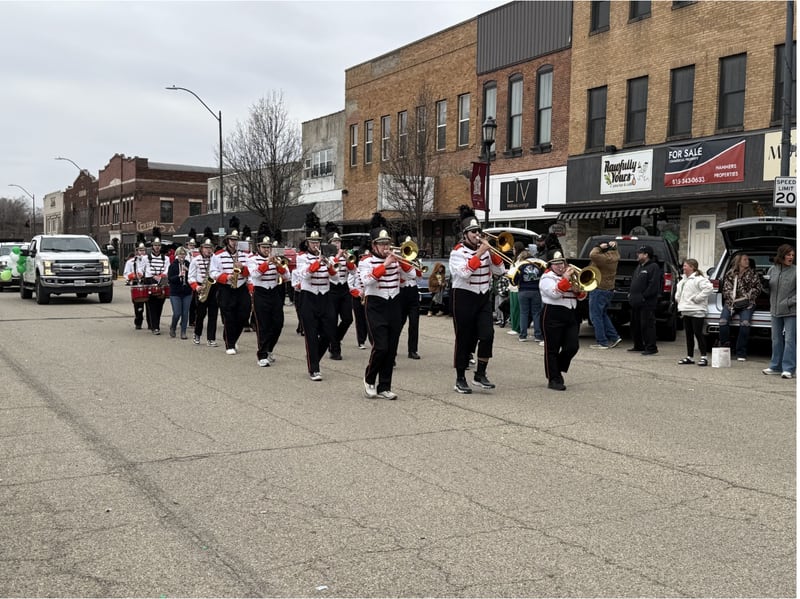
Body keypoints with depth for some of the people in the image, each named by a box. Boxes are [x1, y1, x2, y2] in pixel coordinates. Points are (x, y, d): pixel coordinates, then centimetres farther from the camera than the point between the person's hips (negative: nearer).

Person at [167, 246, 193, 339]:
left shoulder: (189, 265, 4)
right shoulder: (173, 265, -1)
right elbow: (170, 278, -8)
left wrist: (188, 271, -17)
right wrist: (179, 276, -23)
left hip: (187, 293, 2)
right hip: (175, 293, -2)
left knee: (185, 313, 2)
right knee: (177, 313, -6)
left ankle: (183, 332, 11)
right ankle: (172, 328, 22)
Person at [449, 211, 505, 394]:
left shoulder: (485, 248, 9)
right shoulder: (458, 252, -7)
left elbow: (500, 270, 4)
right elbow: (464, 273, -24)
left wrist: (492, 252, -9)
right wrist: (479, 253, -23)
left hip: (484, 298, 5)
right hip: (464, 298, -5)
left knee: (487, 335, -9)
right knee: (464, 339, 1)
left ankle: (480, 375, 3)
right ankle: (460, 379, 11)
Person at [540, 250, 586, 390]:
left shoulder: (571, 276, 19)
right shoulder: (547, 278, 0)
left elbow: (582, 297, 17)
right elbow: (555, 293, -19)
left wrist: (578, 290, -4)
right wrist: (565, 279, -21)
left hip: (571, 316, 6)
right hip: (553, 316, -6)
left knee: (573, 346, -2)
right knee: (552, 349, -2)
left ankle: (558, 369, 19)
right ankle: (553, 379, 3)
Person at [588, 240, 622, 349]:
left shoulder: (605, 258, -22)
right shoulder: (615, 255, 6)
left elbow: (593, 255, -37)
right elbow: (614, 245, 25)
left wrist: (599, 247, -20)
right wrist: (612, 244, 1)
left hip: (599, 290, -10)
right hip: (609, 290, 10)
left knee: (595, 316, -3)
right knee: (602, 314, 21)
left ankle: (602, 342, -2)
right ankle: (614, 337, 19)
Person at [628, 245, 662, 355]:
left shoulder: (654, 267, -10)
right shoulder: (639, 266, 20)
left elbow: (654, 285, -18)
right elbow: (633, 281, 26)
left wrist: (644, 296, -19)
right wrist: (630, 293, 13)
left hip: (647, 303, -10)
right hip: (636, 302, 10)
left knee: (647, 325, -9)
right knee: (635, 325, 15)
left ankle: (651, 347, -5)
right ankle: (638, 346, 25)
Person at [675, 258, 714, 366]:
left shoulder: (699, 279, -13)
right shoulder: (684, 279, 17)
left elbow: (709, 288, -27)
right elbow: (679, 288, 36)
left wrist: (698, 298, -21)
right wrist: (678, 298, 19)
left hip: (697, 312, -9)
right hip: (686, 311, 9)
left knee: (698, 333, -7)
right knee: (689, 334, 11)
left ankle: (703, 357, -1)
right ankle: (690, 357, 16)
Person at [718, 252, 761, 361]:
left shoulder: (753, 273, 12)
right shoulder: (730, 274, 12)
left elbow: (757, 288, 9)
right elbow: (726, 289, 9)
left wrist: (748, 296, -6)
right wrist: (732, 298, -8)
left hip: (747, 303, -1)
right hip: (731, 302, 1)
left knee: (745, 323, -26)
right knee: (723, 321, -24)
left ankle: (741, 354, -17)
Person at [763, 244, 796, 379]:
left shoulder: (795, 271, -7)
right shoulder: (772, 270, 6)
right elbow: (768, 289, 14)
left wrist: (790, 302, -16)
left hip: (791, 312, -5)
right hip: (775, 310, 5)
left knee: (790, 340, -4)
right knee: (776, 339, 14)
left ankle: (788, 369, 0)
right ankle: (776, 366, 24)